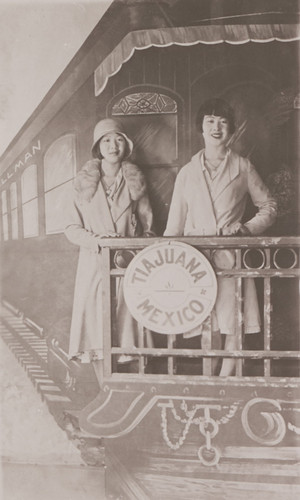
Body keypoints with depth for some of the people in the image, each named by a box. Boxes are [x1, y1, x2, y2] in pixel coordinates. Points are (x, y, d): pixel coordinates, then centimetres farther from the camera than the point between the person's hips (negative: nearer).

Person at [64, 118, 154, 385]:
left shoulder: (135, 181, 9)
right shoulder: (85, 182, 6)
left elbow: (147, 226, 12)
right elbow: (71, 227, 3)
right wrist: (94, 239, -14)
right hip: (94, 263, 0)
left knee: (125, 323, -1)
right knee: (98, 326, -2)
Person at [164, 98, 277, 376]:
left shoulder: (242, 168, 9)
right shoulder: (187, 173, 14)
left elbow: (269, 207, 14)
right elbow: (175, 224, 14)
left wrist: (248, 228, -2)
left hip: (231, 256, -1)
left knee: (234, 323, -4)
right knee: (207, 323, 1)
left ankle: (225, 377, 10)